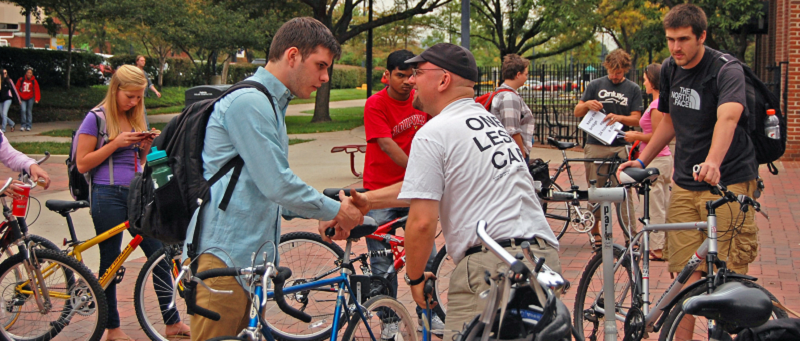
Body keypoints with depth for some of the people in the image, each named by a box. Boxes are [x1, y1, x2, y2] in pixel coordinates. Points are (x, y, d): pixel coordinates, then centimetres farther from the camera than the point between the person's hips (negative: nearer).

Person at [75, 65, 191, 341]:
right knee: (111, 262, 4)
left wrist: (145, 147, -1)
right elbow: (82, 164, -8)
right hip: (108, 196, -5)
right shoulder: (97, 118, -5)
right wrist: (116, 143, -16)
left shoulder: (136, 118, 12)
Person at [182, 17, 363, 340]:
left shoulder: (270, 104, 21)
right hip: (223, 257, -10)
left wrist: (327, 211, 14)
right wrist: (335, 210, -4)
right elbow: (277, 186, -18)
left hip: (250, 257, 10)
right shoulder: (249, 102, -14)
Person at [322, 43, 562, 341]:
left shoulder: (434, 133, -4)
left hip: (492, 266, -9)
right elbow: (428, 187, 28)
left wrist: (415, 278, 7)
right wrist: (365, 201, 30)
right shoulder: (491, 121, 23)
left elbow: (422, 221, -10)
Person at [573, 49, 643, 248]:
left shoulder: (633, 89, 8)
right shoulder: (596, 86, 10)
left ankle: (631, 235, -3)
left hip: (619, 147, -1)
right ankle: (595, 233, 16)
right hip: (595, 147, 1)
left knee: (624, 192, -6)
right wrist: (587, 104, -12)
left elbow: (636, 120, 3)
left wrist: (619, 117, -17)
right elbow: (577, 112, 10)